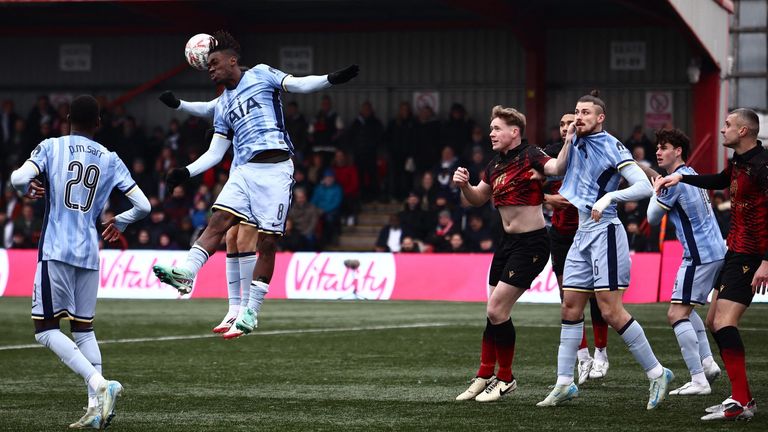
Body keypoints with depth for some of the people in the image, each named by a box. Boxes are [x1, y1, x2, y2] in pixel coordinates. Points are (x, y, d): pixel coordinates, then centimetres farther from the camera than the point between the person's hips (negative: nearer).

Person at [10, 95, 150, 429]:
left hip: (56, 251, -4)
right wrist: (119, 223, 27)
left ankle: (99, 384, -20)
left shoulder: (51, 147, 1)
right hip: (90, 254, 4)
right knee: (83, 327, 14)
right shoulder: (110, 159, 9)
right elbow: (143, 206, 6)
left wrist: (28, 189, 9)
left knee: (45, 328, -1)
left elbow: (19, 178, -15)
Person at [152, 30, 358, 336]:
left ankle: (251, 311, 1)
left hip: (276, 170, -5)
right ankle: (185, 274, -26)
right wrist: (187, 173, 7)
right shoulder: (222, 105, 20)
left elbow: (298, 84, -4)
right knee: (218, 221, -16)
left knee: (267, 242, -3)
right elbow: (214, 153, 20)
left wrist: (331, 79, -20)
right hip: (245, 171, 5)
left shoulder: (261, 75, 7)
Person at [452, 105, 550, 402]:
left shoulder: (530, 156, -14)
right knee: (494, 312, 12)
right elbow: (477, 199, 24)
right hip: (508, 241, 8)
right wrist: (464, 185, 3)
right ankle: (485, 376, 23)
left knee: (496, 311, -10)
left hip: (531, 244, -8)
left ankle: (505, 379, 6)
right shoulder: (495, 165, 11)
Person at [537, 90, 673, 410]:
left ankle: (657, 374, -4)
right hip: (582, 232, 8)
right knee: (571, 308, 8)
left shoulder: (612, 147, -12)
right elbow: (556, 170, 19)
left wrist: (608, 197, -26)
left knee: (611, 311, -13)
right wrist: (568, 141, 7)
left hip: (605, 231, -8)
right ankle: (564, 383, 13)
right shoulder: (578, 141, 11)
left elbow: (645, 187, -17)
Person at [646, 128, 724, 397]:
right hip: (715, 251, 10)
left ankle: (699, 380, -17)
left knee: (677, 314, -11)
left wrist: (656, 190, 13)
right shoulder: (691, 174, 16)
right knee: (686, 309, 24)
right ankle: (707, 361, 14)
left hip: (700, 255, -10)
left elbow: (653, 218, -3)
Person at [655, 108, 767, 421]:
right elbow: (719, 181, 34)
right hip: (735, 251, 10)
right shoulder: (738, 162, 10)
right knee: (714, 321, 13)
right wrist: (681, 178, 31)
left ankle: (741, 402, -19)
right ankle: (742, 398, 17)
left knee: (724, 322, -18)